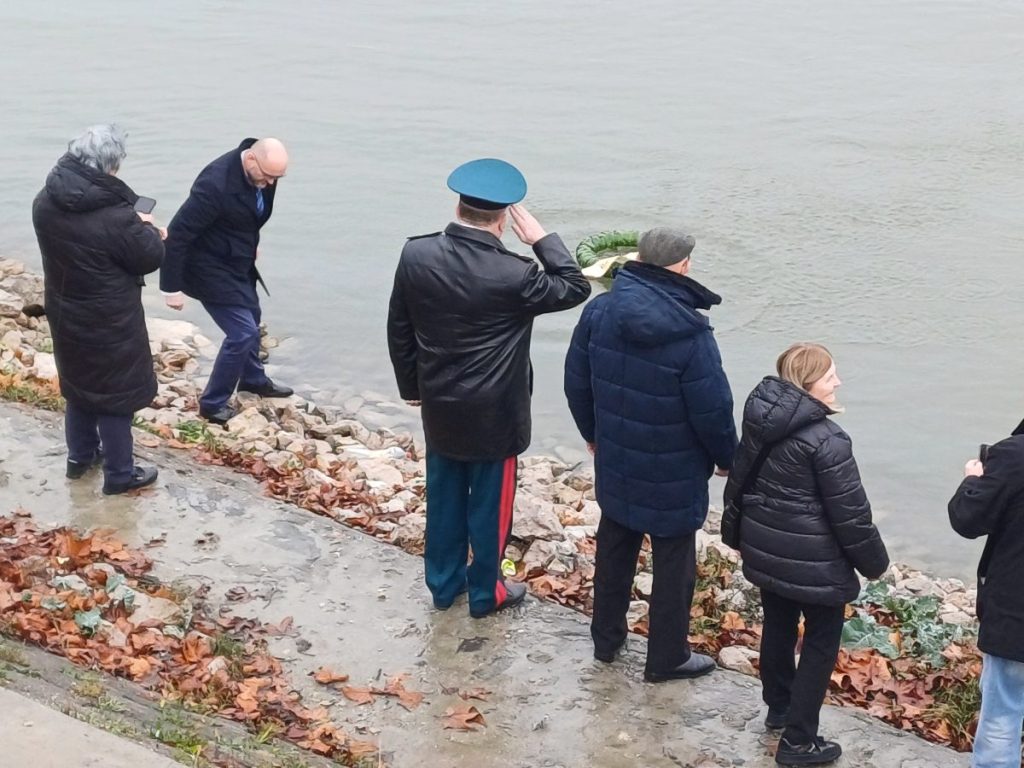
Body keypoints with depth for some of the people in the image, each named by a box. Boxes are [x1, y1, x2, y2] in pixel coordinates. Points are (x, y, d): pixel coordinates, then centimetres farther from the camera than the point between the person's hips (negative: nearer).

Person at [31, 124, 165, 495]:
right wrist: (147, 229, 4)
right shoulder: (114, 215, -30)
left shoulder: (46, 201, -8)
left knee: (79, 383, 25)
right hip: (109, 322, -7)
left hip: (65, 314, 7)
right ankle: (119, 474, 22)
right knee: (114, 393, 9)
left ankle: (80, 455, 42)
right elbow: (150, 258, -17)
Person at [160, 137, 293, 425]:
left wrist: (251, 245, 21)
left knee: (250, 320, 25)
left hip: (238, 263, 8)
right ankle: (212, 404, 10)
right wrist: (171, 287, -24)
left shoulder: (262, 172, -10)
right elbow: (177, 233, -29)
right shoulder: (215, 184, -34)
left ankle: (253, 379, 50)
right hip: (211, 269, -8)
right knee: (242, 332, -8)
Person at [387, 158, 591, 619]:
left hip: (439, 407, 5)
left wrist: (410, 386, 14)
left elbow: (399, 329, 1)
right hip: (494, 413, -4)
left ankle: (443, 583, 36)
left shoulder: (416, 255, -11)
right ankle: (485, 593, 30)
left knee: (443, 496, 20)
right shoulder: (513, 274, -25)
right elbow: (575, 287, -9)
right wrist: (541, 239, -7)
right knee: (489, 503, 14)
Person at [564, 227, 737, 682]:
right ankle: (666, 658, 24)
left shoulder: (600, 311, -9)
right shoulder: (690, 333, -26)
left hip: (615, 463, 6)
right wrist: (726, 458, -1)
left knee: (614, 548, 23)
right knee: (674, 564, 11)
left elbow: (577, 382, 2)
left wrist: (593, 433, 19)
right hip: (673, 475, -5)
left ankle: (606, 638, 38)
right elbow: (712, 409, -20)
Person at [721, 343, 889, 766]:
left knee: (778, 627, 24)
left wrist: (735, 533, 25)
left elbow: (739, 480, 11)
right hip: (814, 562, -8)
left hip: (765, 551, 8)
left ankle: (778, 707, 43)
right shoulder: (826, 440, -25)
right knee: (821, 643, 7)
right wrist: (874, 561, -5)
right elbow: (850, 512, -19)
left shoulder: (759, 420, -2)